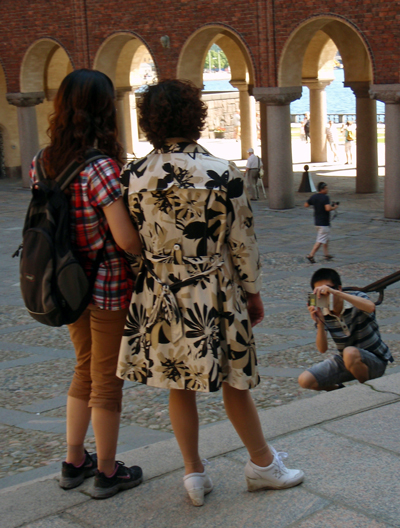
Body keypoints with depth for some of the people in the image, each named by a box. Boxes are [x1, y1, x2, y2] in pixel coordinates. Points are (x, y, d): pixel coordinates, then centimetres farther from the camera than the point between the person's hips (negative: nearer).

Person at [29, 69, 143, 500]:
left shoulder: (42, 163, -1)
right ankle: (107, 472, 25)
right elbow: (126, 239, -23)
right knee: (107, 379, 9)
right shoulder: (101, 168, -23)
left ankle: (73, 462, 33)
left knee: (85, 369, 23)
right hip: (109, 287, -7)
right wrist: (151, 248, -3)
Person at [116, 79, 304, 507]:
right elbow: (242, 241, -7)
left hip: (159, 297, 2)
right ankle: (263, 464, 31)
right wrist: (253, 292, 6)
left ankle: (194, 473, 25)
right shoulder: (223, 174, -14)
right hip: (215, 295, -2)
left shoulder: (133, 176, -6)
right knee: (233, 383, 14)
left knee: (179, 386, 16)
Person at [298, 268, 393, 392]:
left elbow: (371, 307, -44)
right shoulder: (322, 313, -5)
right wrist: (320, 323, -28)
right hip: (346, 361, 5)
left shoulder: (356, 301, -18)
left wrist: (335, 293, -47)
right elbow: (322, 349, -10)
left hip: (375, 361, -5)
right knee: (305, 380, -13)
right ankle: (340, 390, 17)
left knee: (350, 352, -39)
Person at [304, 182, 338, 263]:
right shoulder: (325, 197, -19)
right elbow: (328, 208, -30)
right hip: (324, 222, -9)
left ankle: (327, 254, 27)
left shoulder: (313, 197, 4)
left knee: (327, 238, 22)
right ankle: (311, 255, -8)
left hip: (317, 221, 9)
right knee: (321, 240, -4)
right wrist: (334, 207, -11)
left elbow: (306, 205, 11)